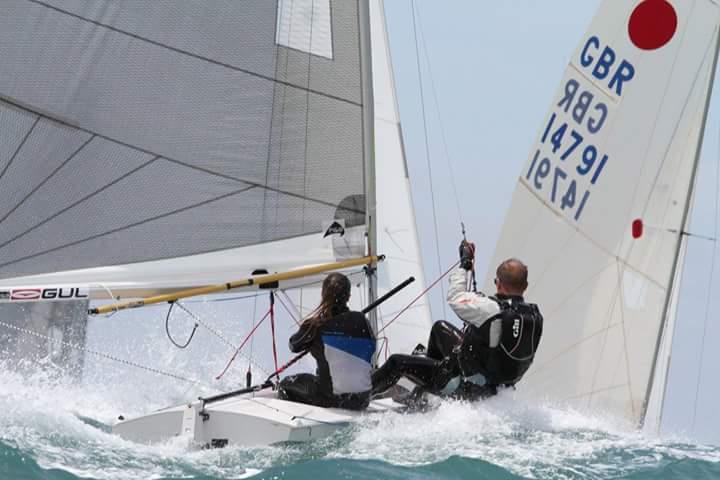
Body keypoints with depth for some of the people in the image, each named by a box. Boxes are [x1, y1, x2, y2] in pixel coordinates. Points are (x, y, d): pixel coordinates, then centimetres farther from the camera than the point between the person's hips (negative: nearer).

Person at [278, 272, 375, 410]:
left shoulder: (316, 325, -11)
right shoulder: (361, 320, -3)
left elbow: (294, 345, 9)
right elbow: (371, 347, 14)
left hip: (331, 398, -3)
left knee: (286, 385, 21)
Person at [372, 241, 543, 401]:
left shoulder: (489, 309, -31)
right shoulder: (535, 316, -11)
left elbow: (455, 298, -15)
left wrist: (465, 264, -1)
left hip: (467, 388, -8)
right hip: (495, 386, 8)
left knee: (397, 362, 7)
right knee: (439, 328, 27)